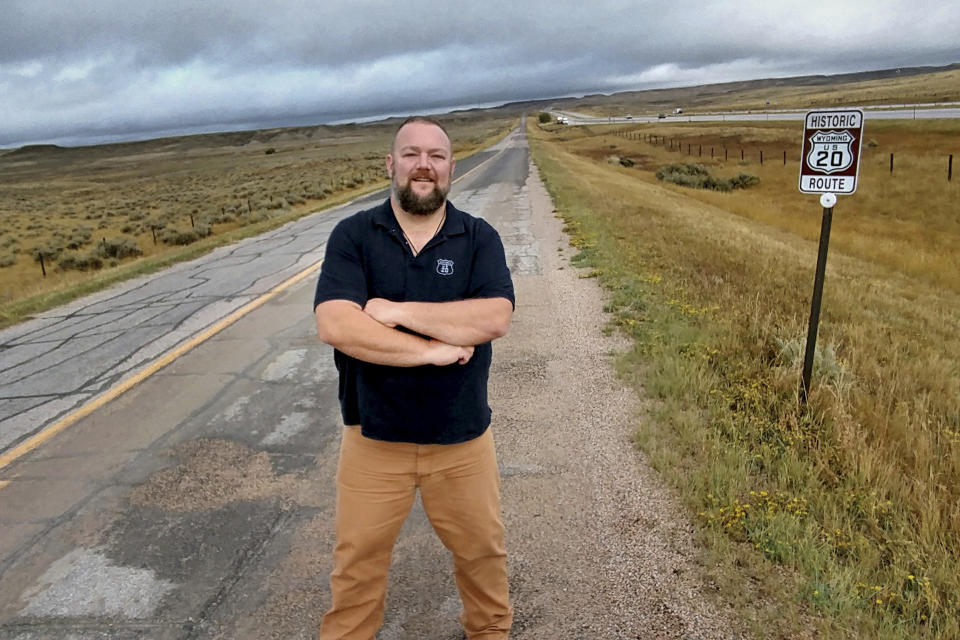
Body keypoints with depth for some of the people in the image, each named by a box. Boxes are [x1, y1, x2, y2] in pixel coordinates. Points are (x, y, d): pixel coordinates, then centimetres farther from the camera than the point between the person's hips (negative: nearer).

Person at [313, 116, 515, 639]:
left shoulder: (479, 238, -4)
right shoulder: (353, 236, -7)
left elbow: (494, 318, -20)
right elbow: (335, 326, -21)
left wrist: (396, 311, -22)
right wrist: (431, 350, -23)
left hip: (462, 438, 1)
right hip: (374, 437, -1)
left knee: (482, 550, 21)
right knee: (357, 561, 17)